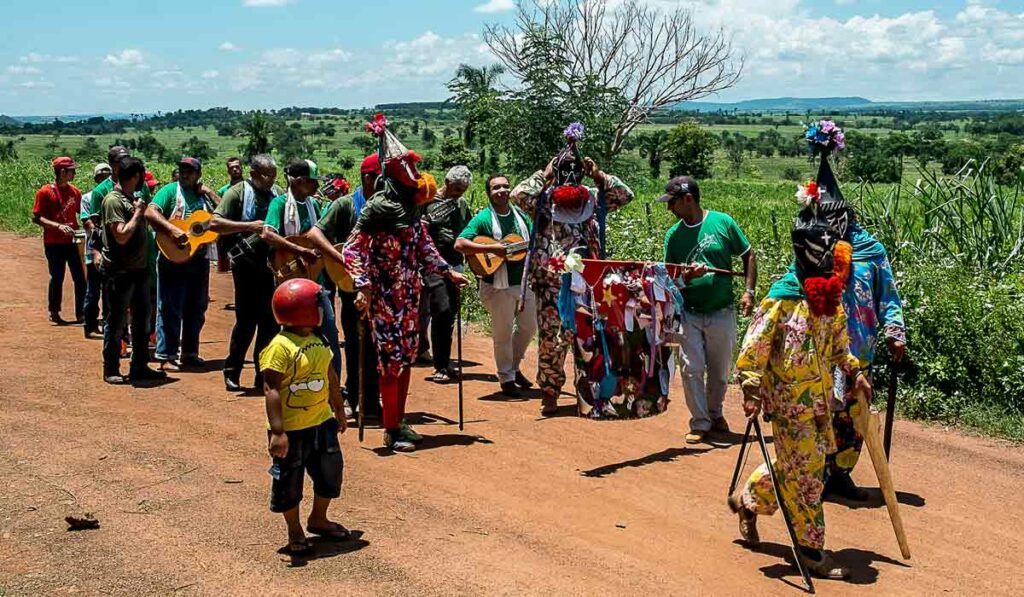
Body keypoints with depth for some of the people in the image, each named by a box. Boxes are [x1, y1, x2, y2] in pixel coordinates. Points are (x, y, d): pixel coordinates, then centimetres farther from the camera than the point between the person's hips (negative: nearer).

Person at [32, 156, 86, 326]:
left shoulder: (75, 191, 8)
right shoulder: (45, 192, -7)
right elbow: (36, 218, -9)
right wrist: (58, 226, -21)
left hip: (72, 241, 4)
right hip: (53, 243, -4)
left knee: (80, 278, 1)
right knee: (57, 278, 4)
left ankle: (81, 313, 9)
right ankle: (54, 312, 20)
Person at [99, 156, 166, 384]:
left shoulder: (134, 198, 11)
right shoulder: (113, 200, -15)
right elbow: (122, 235, -22)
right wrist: (138, 213, -14)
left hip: (139, 269, 9)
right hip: (120, 271, -9)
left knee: (142, 321, 14)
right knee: (116, 323, 1)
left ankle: (139, 366, 24)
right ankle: (111, 370, 12)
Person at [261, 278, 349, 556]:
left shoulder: (317, 341, 5)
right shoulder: (280, 347, -21)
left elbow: (330, 377, 17)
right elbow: (272, 390, -23)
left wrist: (338, 410, 23)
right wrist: (277, 432, -26)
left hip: (322, 423, 8)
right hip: (291, 430, -8)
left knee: (330, 472, 17)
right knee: (289, 482, 7)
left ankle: (319, 520, 38)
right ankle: (295, 532, 25)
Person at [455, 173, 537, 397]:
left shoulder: (521, 215, 8)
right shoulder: (483, 218, -10)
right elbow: (460, 244, -21)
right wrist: (491, 248, -26)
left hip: (524, 281, 6)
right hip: (498, 284, -6)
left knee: (529, 327, 16)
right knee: (503, 333, 3)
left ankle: (514, 366, 36)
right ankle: (506, 378, 18)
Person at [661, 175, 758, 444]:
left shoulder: (722, 222, -5)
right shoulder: (673, 235, 0)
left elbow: (748, 256, 3)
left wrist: (749, 291, -7)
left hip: (721, 312, -1)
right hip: (689, 313, 1)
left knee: (720, 370, 12)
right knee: (692, 369, -4)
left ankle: (715, 413, 34)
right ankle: (699, 423, 9)